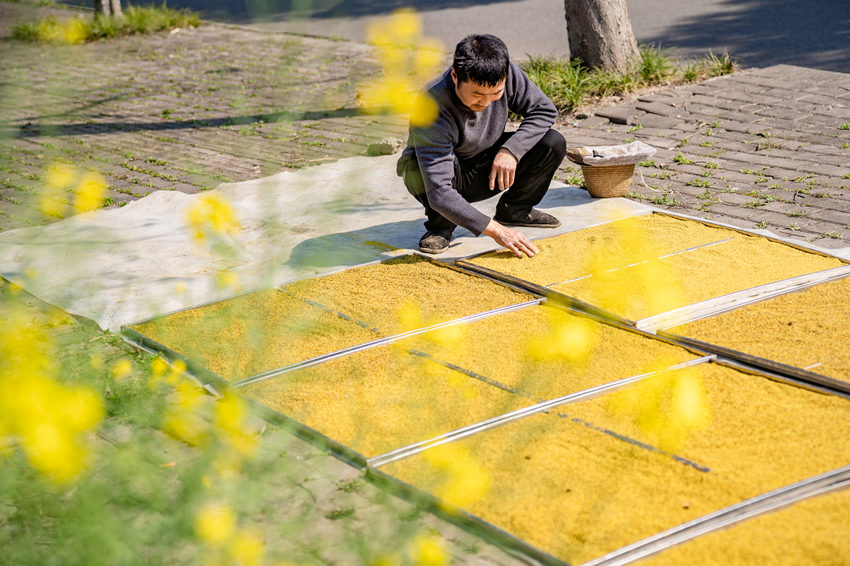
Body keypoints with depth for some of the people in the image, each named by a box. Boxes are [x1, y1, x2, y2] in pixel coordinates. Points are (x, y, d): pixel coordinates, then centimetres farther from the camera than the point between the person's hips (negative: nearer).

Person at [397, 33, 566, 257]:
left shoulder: (505, 73, -23)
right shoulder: (432, 109, -37)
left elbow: (545, 109, -8)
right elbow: (439, 194, -41)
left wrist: (510, 150, -25)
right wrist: (495, 230, -46)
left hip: (487, 171, 4)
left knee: (553, 144, -16)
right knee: (419, 167, -39)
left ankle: (514, 209, 9)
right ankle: (441, 225, -8)